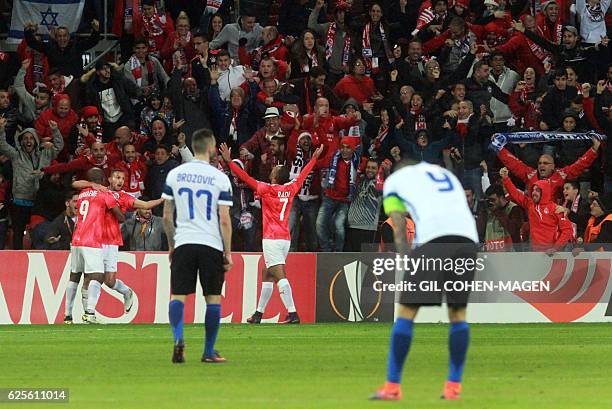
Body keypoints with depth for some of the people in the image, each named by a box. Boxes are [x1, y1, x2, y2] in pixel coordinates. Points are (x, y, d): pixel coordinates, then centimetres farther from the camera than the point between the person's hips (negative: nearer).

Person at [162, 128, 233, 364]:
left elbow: (166, 216, 7)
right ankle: (209, 352, 8)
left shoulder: (175, 175, 5)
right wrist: (228, 253, 1)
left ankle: (178, 339, -22)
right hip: (212, 244, -2)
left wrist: (171, 245, 19)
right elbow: (225, 220, -5)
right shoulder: (220, 178, -3)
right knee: (213, 298, 7)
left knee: (178, 296, 2)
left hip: (183, 244, 2)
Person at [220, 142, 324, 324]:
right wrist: (314, 158, 38)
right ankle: (258, 314, 22)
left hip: (271, 239, -7)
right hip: (285, 239, 7)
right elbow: (303, 175, 24)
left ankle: (293, 314, -25)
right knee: (267, 275, 16)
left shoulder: (267, 189, -8)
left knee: (280, 276, -14)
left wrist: (229, 161, -7)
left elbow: (246, 177, -11)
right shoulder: (290, 189, 8)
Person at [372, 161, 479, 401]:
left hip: (432, 237, -4)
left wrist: (410, 271, 8)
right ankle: (454, 386, 14)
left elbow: (399, 234, 12)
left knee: (406, 312, 4)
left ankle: (392, 387, 3)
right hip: (467, 235, 4)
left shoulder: (393, 180, 23)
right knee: (458, 312, 15)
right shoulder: (447, 176, 36)